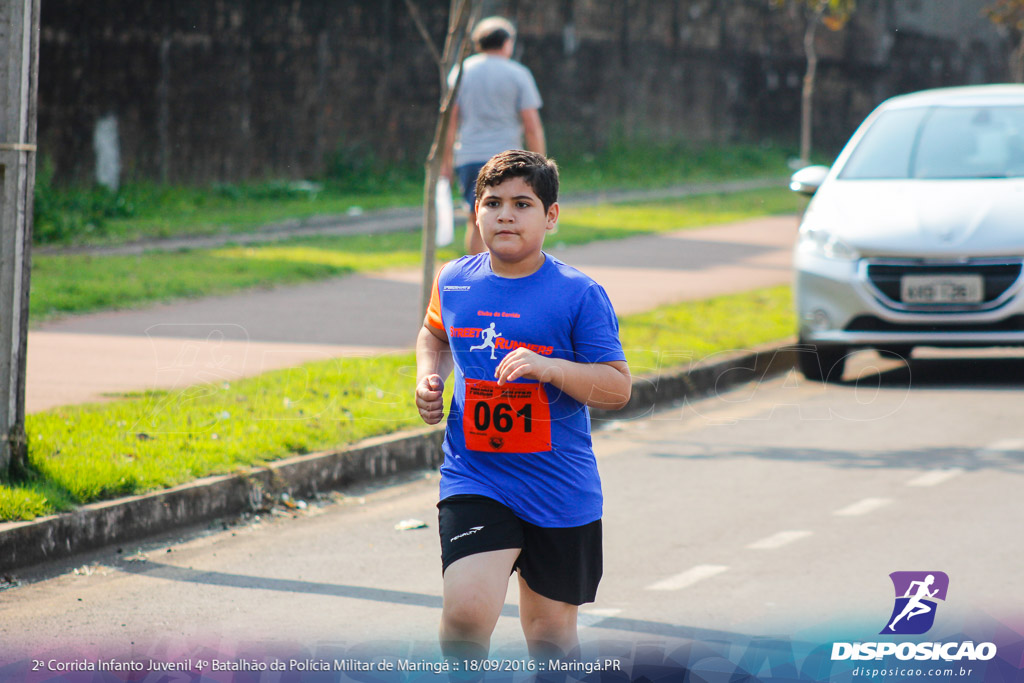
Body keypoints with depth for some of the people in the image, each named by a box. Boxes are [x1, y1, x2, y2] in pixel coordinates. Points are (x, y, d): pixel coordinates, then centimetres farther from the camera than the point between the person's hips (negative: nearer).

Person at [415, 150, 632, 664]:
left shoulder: (579, 295, -8)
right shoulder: (454, 282, 4)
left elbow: (618, 388, -10)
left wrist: (550, 369, -25)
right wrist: (429, 375, 7)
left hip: (560, 491, -1)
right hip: (474, 480, 1)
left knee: (550, 632, 11)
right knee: (466, 610, -21)